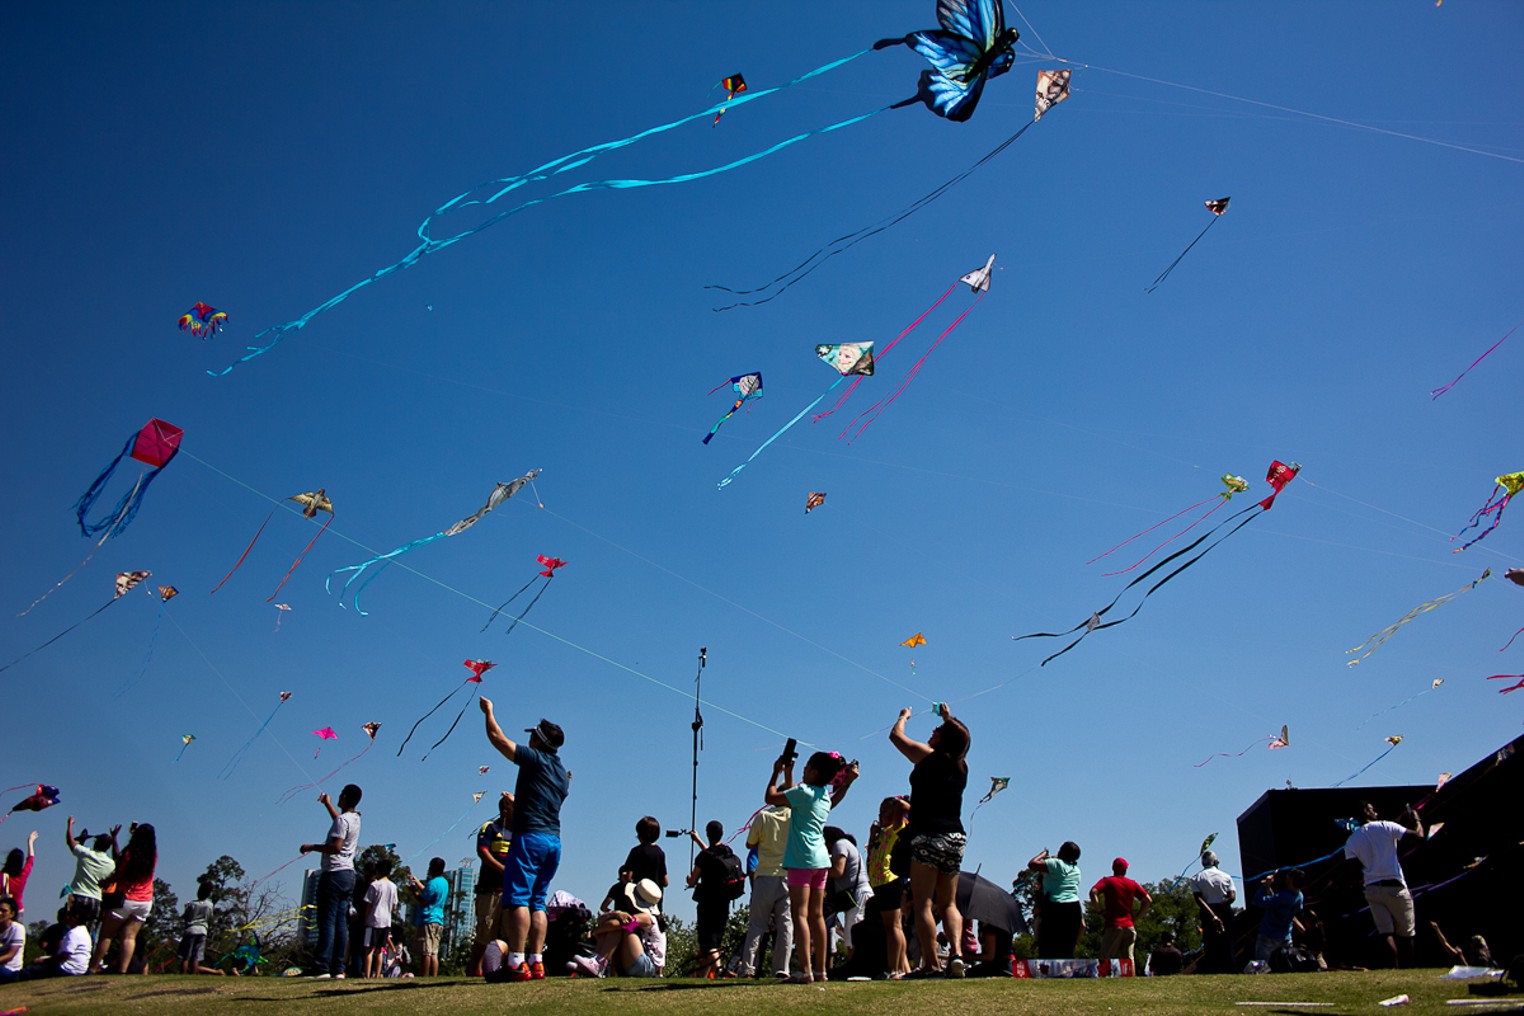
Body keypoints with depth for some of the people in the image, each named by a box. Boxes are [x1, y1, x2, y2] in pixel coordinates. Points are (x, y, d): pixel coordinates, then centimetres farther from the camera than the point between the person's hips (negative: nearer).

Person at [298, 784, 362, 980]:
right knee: (341, 923, 5)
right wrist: (327, 804, 52)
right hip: (348, 874, 9)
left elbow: (336, 846, -23)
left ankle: (322, 968, -16)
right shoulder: (355, 819, 16)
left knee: (327, 922, -11)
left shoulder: (342, 820, -11)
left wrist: (312, 847, -12)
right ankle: (338, 969, 3)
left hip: (334, 874, -9)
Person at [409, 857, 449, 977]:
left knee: (426, 953, -9)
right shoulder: (444, 882, 16)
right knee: (434, 953, 6)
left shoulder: (433, 883, -13)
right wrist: (416, 881, 35)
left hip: (428, 920, -9)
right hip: (438, 921, 9)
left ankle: (425, 978, -11)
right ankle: (434, 977, 2)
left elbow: (422, 901, -12)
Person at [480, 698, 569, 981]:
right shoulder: (563, 774, 20)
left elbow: (497, 737, 0)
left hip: (530, 836, -8)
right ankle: (536, 962, 3)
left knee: (517, 899, -11)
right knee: (537, 902, 9)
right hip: (554, 841, 8)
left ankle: (517, 962, -19)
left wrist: (488, 712, 18)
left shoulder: (535, 759, -2)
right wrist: (516, 801, 49)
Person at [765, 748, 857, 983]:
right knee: (816, 915, 10)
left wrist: (777, 772, 3)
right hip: (821, 859, 8)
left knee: (800, 914, -10)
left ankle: (805, 971, -17)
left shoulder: (804, 792, -12)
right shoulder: (825, 795, 13)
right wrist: (788, 773, 27)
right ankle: (820, 970, 13)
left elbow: (770, 797, -8)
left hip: (802, 860, -8)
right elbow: (791, 798, 28)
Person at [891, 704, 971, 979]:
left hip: (928, 838, -6)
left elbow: (896, 735, 7)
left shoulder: (928, 757, -5)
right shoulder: (961, 765, 10)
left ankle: (930, 963, -11)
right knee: (948, 903, 11)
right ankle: (956, 953, -7)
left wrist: (904, 717, 25)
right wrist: (949, 718, 44)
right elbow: (959, 740, 34)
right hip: (956, 837, 6)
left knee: (922, 903, -5)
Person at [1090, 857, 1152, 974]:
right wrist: (1136, 917, 10)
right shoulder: (1132, 883, 11)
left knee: (1105, 959, -3)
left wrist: (1101, 909, -7)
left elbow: (1093, 892, -16)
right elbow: (1148, 900, 8)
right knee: (1128, 958, 7)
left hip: (1113, 926, -3)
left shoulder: (1107, 881, 1)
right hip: (1129, 926, 3)